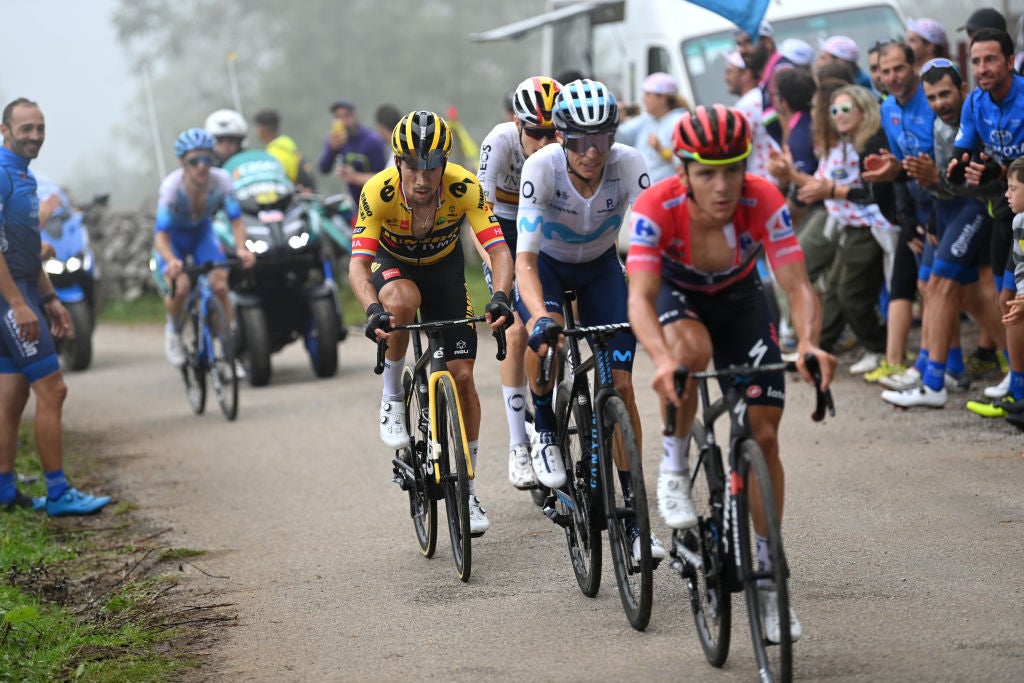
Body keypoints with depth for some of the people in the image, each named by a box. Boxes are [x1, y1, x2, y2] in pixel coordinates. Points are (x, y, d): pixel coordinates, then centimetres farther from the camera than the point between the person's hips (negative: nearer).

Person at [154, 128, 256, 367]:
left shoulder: (221, 180, -27)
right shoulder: (172, 186, -34)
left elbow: (236, 220, -25)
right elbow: (161, 234, -37)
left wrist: (241, 248, -46)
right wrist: (170, 261, -56)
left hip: (202, 232, 2)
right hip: (173, 236, -2)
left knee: (220, 285, -19)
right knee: (180, 287, -25)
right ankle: (173, 332, 8)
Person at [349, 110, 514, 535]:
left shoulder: (464, 188, -31)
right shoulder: (379, 191, -33)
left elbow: (498, 250, -34)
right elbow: (358, 262, -36)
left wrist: (500, 297, -52)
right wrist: (372, 310, -54)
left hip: (444, 268, 1)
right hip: (393, 265, -1)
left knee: (462, 374, -7)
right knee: (402, 301, -38)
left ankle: (467, 489, 7)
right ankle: (393, 397, -13)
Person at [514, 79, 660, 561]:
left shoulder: (629, 164, -29)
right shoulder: (541, 167, -33)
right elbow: (525, 255, -37)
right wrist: (540, 315, -54)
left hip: (600, 267, 1)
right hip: (547, 263, -1)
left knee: (621, 384, -9)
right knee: (545, 338, -34)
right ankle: (545, 431, -4)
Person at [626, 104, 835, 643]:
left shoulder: (763, 202, -31)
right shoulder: (656, 208, -34)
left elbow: (797, 285, -34)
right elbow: (640, 298, -41)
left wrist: (808, 342, -55)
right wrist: (662, 360, -60)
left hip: (739, 300, 2)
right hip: (678, 296, -1)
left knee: (763, 432, -6)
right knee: (690, 349, -38)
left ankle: (767, 577, 6)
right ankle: (673, 468, -14)